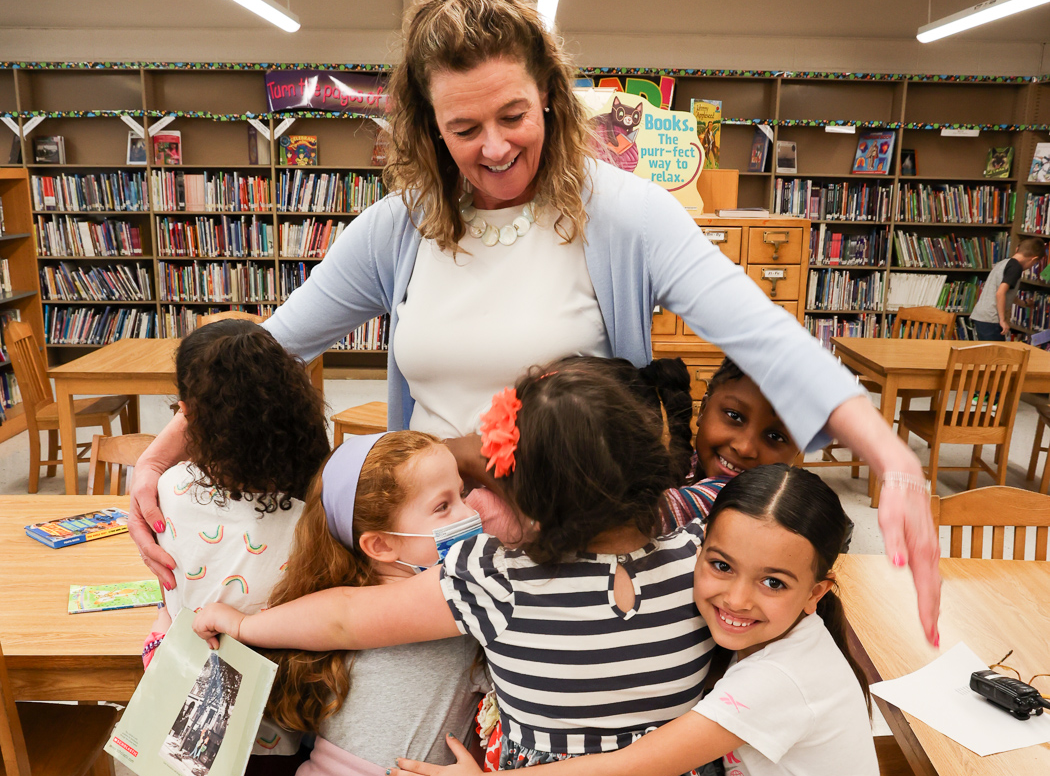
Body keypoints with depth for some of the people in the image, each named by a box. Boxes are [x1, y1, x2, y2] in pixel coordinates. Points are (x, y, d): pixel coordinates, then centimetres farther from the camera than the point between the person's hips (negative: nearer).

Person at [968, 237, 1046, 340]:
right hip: (990, 320, -9)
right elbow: (1000, 293, -22)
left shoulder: (1003, 263, 20)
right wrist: (1003, 320, -17)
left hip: (979, 316, 9)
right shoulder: (1016, 267, -9)